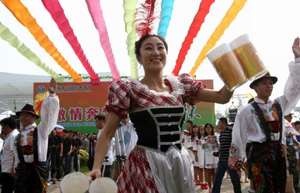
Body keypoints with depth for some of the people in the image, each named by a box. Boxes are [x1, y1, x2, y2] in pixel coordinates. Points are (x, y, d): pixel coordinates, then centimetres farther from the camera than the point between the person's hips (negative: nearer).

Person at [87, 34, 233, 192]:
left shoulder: (180, 85, 7)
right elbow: (107, 134, -6)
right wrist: (96, 168, -18)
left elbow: (222, 97, 8)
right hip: (145, 166, -4)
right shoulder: (129, 89, -6)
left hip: (180, 163, 5)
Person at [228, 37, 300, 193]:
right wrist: (236, 160, 2)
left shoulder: (278, 104, 11)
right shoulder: (246, 111, -3)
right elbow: (238, 138, 0)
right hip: (260, 155, -5)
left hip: (278, 153, 6)